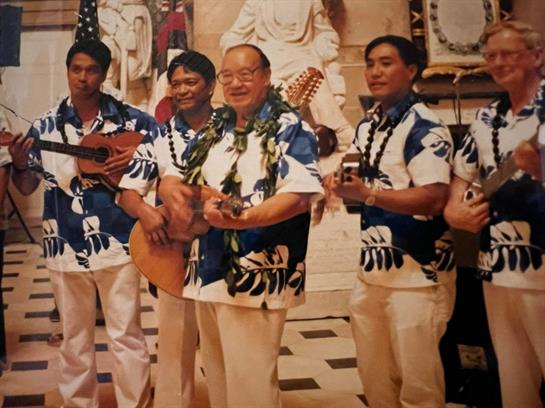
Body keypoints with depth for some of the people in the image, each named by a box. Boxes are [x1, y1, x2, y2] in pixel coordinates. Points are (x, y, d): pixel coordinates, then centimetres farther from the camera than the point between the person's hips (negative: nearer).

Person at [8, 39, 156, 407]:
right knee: (75, 338, 15)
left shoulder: (131, 119, -3)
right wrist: (19, 165, -14)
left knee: (127, 336, 6)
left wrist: (139, 155, -13)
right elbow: (27, 186, 8)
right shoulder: (46, 125, 3)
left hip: (117, 243, -2)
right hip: (66, 247, 2)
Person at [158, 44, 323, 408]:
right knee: (217, 377, 19)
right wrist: (173, 193, -7)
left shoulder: (290, 128, -8)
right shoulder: (214, 129, 14)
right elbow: (173, 176, 17)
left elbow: (299, 196, -20)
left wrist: (242, 218, -33)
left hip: (256, 278, -7)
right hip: (207, 272, 8)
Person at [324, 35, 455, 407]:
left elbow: (434, 200, -23)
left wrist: (366, 194, -29)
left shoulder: (425, 127, -12)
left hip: (417, 271, -8)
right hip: (371, 269, 8)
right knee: (374, 375, 17)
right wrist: (341, 185, 5)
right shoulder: (366, 127, 13)